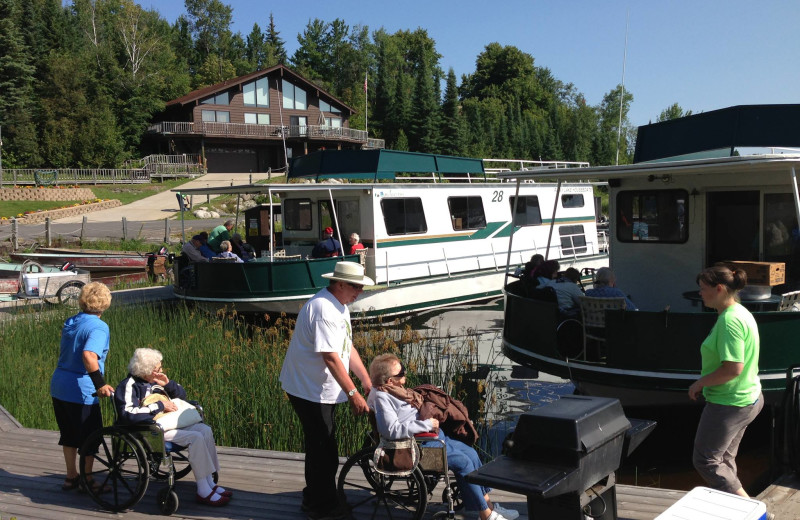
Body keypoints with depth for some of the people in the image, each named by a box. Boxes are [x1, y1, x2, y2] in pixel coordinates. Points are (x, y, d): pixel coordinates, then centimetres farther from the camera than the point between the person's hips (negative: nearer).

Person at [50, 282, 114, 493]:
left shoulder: (69, 322, 9)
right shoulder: (98, 327, -16)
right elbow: (88, 356, -32)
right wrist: (100, 384, -31)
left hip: (58, 386, 8)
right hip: (81, 390, -8)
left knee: (69, 434, 20)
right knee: (90, 436, 7)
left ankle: (71, 476, 32)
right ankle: (87, 482, 17)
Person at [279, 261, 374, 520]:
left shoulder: (339, 306, 8)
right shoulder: (323, 308, -25)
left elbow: (348, 348, 13)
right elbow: (330, 357, -29)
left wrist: (366, 381, 9)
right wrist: (353, 394, -27)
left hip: (322, 389, 11)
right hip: (309, 389, -11)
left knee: (320, 446, 21)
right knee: (324, 450, 0)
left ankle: (315, 499, 36)